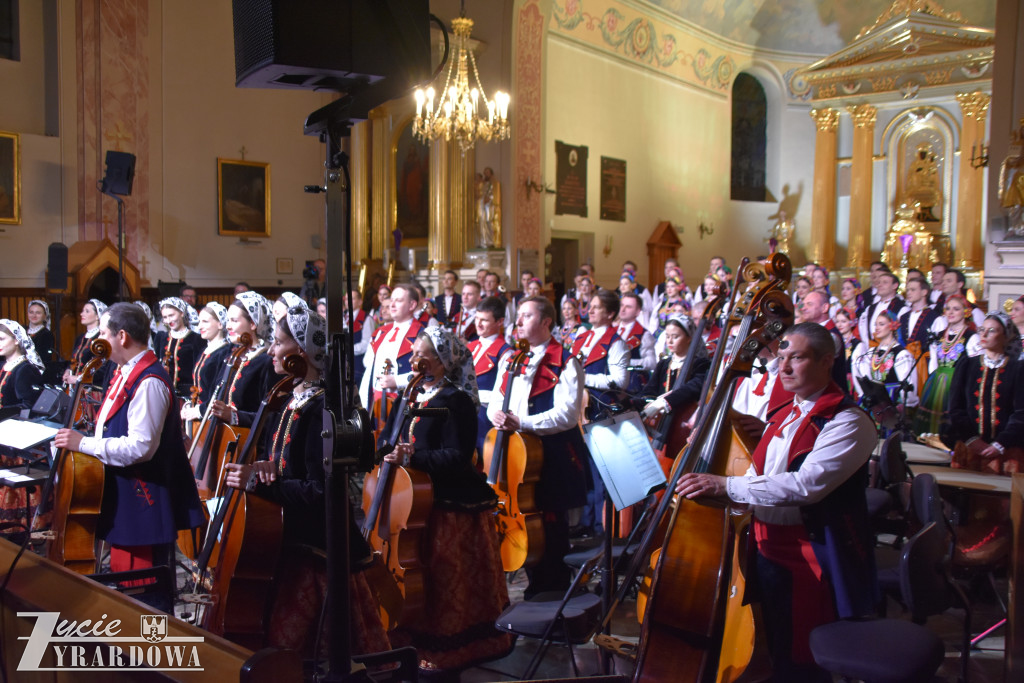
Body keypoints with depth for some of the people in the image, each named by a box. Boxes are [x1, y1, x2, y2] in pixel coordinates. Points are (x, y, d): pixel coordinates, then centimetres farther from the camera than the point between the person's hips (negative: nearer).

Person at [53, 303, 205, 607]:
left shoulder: (149, 382, -21)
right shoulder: (127, 374, 11)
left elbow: (140, 447, -27)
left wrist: (83, 444, -21)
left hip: (142, 502, -11)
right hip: (124, 496, 11)